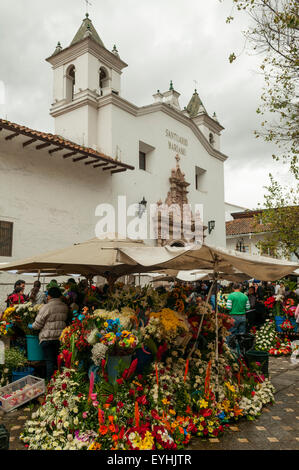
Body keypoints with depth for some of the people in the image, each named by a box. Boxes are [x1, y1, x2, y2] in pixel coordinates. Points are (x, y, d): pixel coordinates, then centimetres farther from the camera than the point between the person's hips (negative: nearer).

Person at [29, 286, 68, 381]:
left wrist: (31, 326, 12)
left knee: (49, 361, 4)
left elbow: (38, 324, -7)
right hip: (61, 337, 4)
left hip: (47, 338, -4)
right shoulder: (65, 307, 2)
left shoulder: (46, 307, -12)